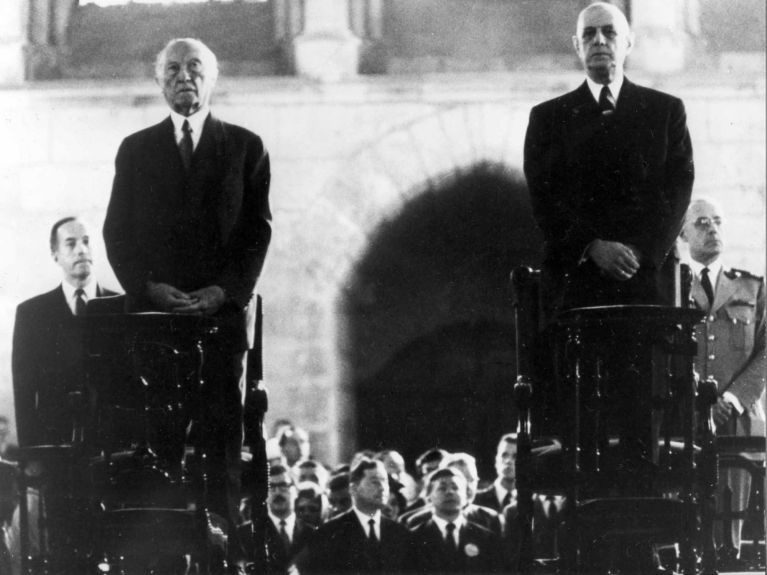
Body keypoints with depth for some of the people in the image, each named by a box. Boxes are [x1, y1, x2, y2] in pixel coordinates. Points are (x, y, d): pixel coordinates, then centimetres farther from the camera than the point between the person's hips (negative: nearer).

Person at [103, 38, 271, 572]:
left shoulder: (245, 147, 9)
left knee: (223, 429, -3)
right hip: (154, 309, 1)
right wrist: (148, 287, -7)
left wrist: (227, 290, -9)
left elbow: (259, 228, 5)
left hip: (225, 308, 0)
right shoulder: (136, 149, 12)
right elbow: (118, 232, 9)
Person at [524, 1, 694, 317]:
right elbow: (544, 200, 3)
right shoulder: (548, 117, 12)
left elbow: (678, 191, 4)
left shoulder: (666, 110, 13)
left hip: (648, 277, 0)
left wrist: (640, 252, -11)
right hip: (575, 277, 0)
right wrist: (593, 247, -13)